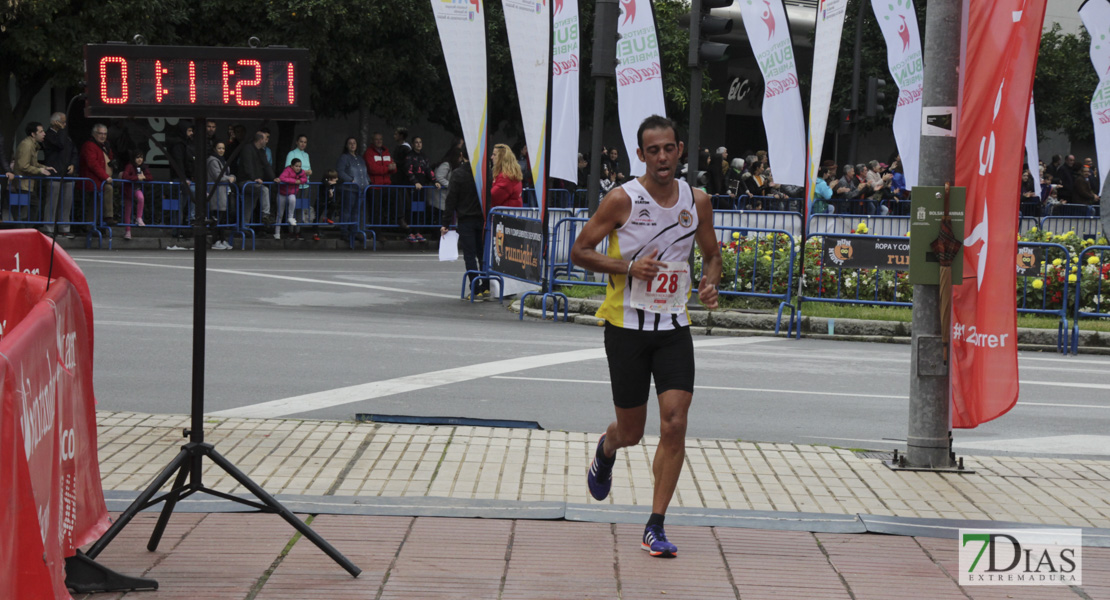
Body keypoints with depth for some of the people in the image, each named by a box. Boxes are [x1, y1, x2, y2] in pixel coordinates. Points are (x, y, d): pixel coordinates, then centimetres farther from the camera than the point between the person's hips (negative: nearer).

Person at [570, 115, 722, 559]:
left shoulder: (697, 201, 3)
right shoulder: (622, 200, -9)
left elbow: (712, 255, 17)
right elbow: (580, 251, -5)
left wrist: (710, 284, -5)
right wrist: (628, 267, -19)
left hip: (674, 327, 3)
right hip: (627, 325, -2)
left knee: (674, 425, -11)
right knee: (631, 431, 7)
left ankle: (656, 526, -4)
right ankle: (606, 450, 46)